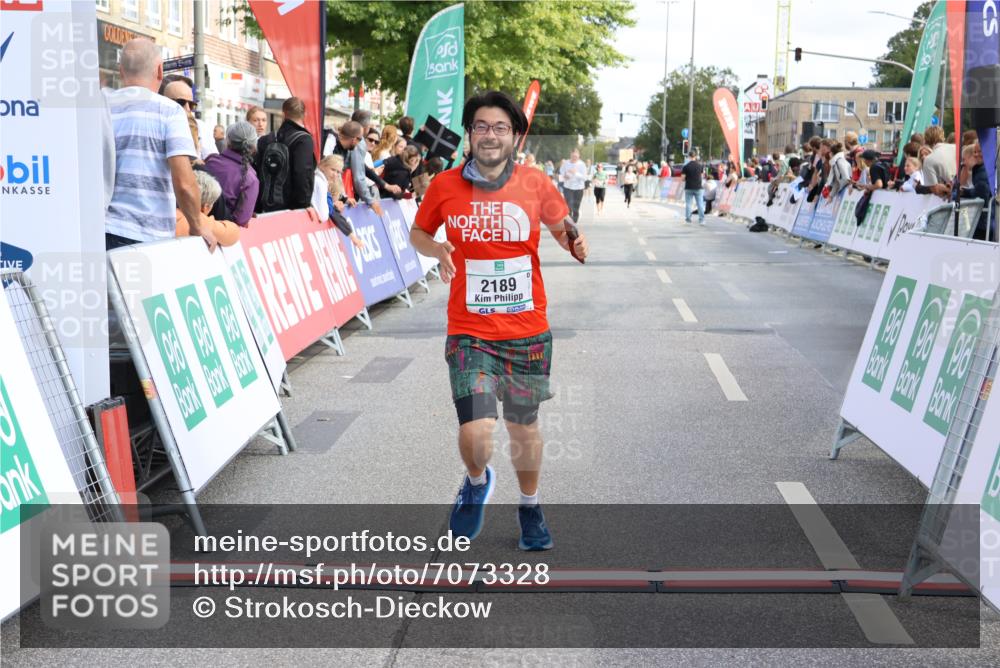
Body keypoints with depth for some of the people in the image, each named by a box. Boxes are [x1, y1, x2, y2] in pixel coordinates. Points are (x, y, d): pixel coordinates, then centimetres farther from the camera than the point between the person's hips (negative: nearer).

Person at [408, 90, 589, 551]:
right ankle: (476, 482, 23)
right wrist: (437, 249, -9)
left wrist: (574, 244, -8)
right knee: (475, 434, -14)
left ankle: (530, 507, 41)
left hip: (527, 332, 1)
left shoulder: (535, 184, -2)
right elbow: (418, 232, 13)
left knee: (523, 428, 14)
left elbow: (560, 227, 15)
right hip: (469, 332, -1)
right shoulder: (444, 186, -3)